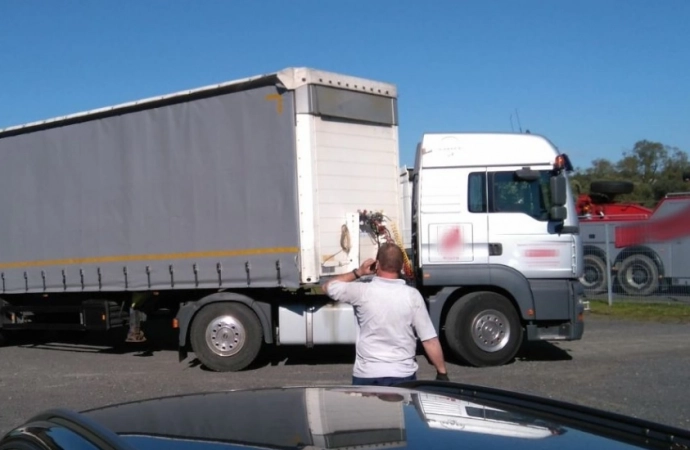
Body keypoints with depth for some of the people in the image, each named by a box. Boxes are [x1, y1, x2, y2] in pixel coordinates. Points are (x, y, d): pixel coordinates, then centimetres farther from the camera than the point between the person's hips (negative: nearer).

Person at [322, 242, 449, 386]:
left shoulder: (363, 292, -8)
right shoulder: (412, 295, -8)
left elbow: (328, 286, 10)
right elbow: (430, 340, -7)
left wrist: (358, 272, 13)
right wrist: (442, 373, 3)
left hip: (366, 375, 0)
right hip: (402, 375, 0)